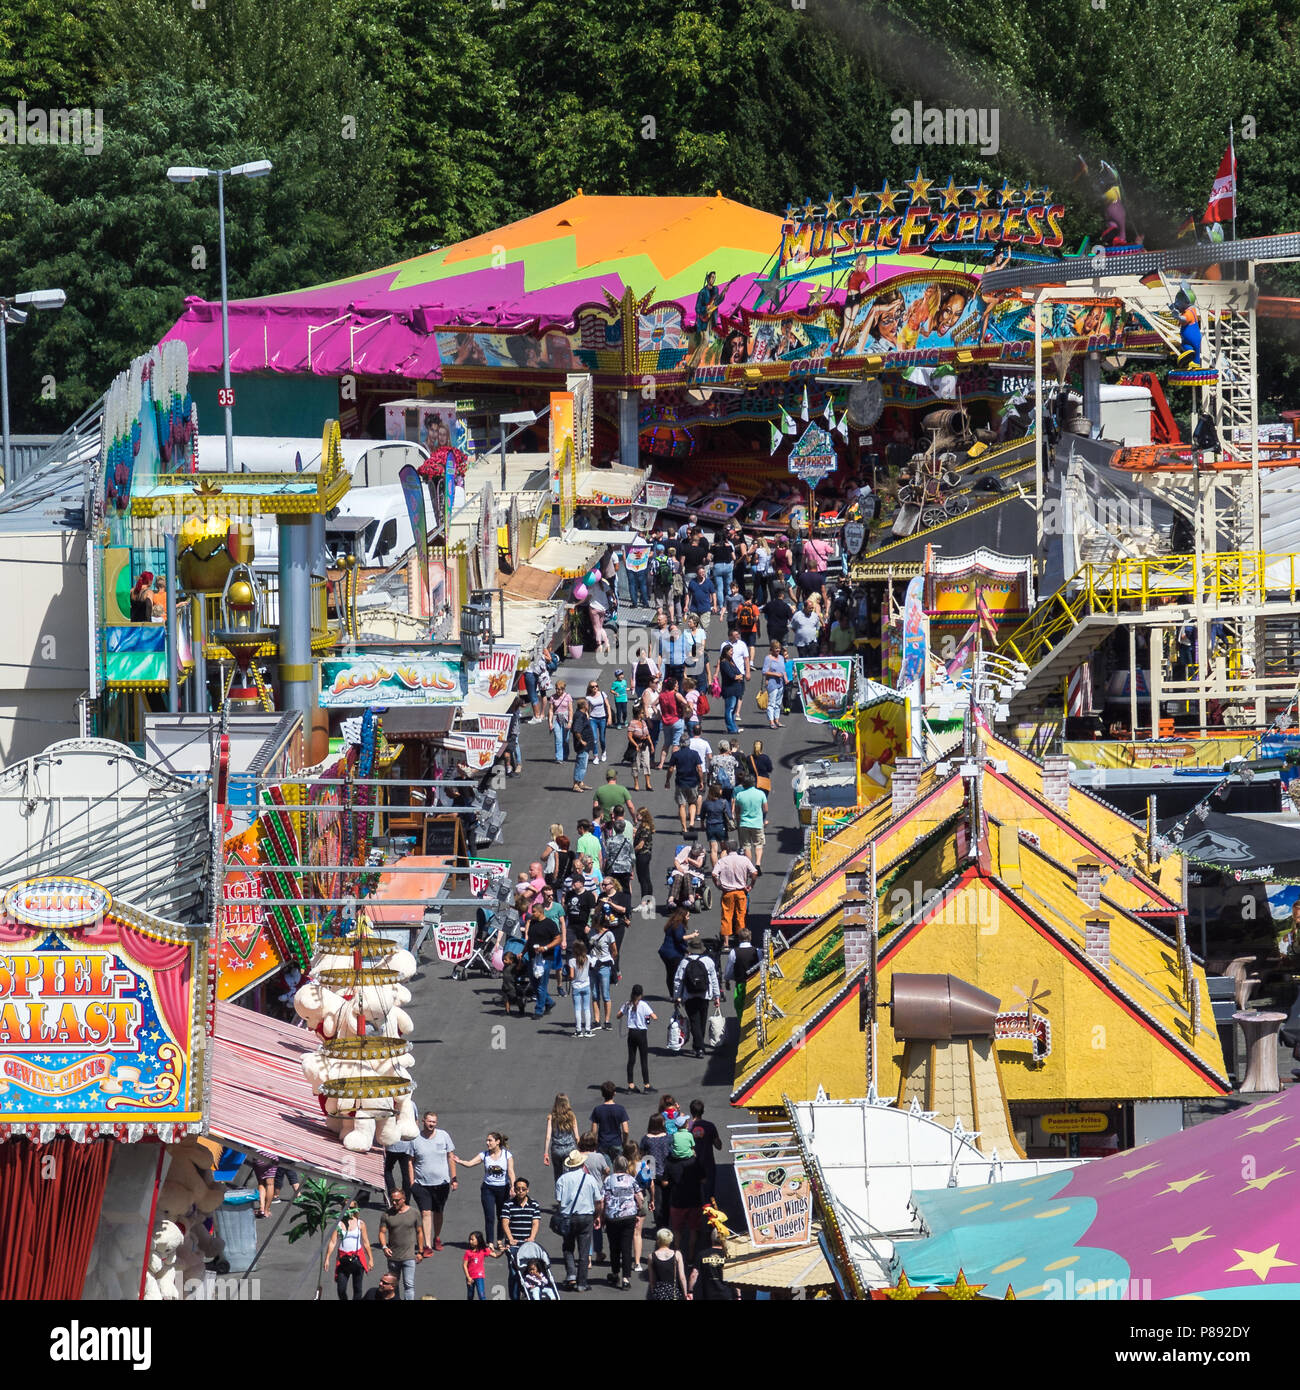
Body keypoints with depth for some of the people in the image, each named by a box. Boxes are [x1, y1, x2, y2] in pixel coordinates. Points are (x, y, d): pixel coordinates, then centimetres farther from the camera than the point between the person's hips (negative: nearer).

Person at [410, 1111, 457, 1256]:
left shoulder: (443, 1136, 0)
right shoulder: (415, 1139, -2)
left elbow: (451, 1157, 5)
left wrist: (454, 1179, 3)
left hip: (441, 1183, 1)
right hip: (422, 1184, -1)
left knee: (438, 1212, 14)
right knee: (425, 1213, -10)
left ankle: (437, 1238, 37)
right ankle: (427, 1245, -11)